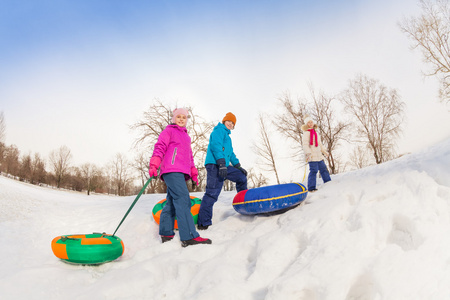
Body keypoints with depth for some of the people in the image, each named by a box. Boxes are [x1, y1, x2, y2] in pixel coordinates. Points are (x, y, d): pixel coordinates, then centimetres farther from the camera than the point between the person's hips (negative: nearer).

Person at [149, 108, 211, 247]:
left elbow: (189, 156, 34)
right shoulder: (169, 130, 9)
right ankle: (189, 237, -25)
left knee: (172, 202, 7)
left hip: (181, 172, 8)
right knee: (183, 200, -19)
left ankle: (166, 234, 13)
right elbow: (160, 147, -3)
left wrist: (193, 172, 28)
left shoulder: (186, 136, 31)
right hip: (171, 170, -8)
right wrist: (154, 165, -15)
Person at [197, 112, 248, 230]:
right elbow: (216, 146, -15)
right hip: (214, 165, -10)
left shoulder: (227, 135, 31)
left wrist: (238, 166, 28)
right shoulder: (219, 130, 1)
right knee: (212, 193, -16)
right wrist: (222, 163, -24)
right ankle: (203, 223, -15)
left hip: (224, 166, 10)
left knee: (241, 177, 15)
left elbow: (230, 153, 35)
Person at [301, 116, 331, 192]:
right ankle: (311, 188, -5)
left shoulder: (316, 133, 20)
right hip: (312, 156, -8)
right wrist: (308, 153, -24)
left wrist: (324, 151, 33)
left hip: (319, 155, 8)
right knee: (313, 171, -11)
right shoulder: (306, 133, -4)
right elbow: (305, 145, -13)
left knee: (323, 169, 15)